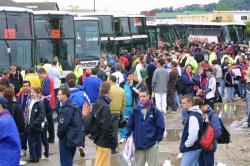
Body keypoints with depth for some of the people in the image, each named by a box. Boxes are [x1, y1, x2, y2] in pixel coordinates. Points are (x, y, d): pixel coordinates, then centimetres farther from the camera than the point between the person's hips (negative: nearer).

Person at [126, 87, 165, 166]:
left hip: (152, 145, -3)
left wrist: (158, 139, -2)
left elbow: (160, 127, -1)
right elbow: (130, 125, 11)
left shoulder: (155, 111, -4)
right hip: (138, 145, 3)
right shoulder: (135, 111, 3)